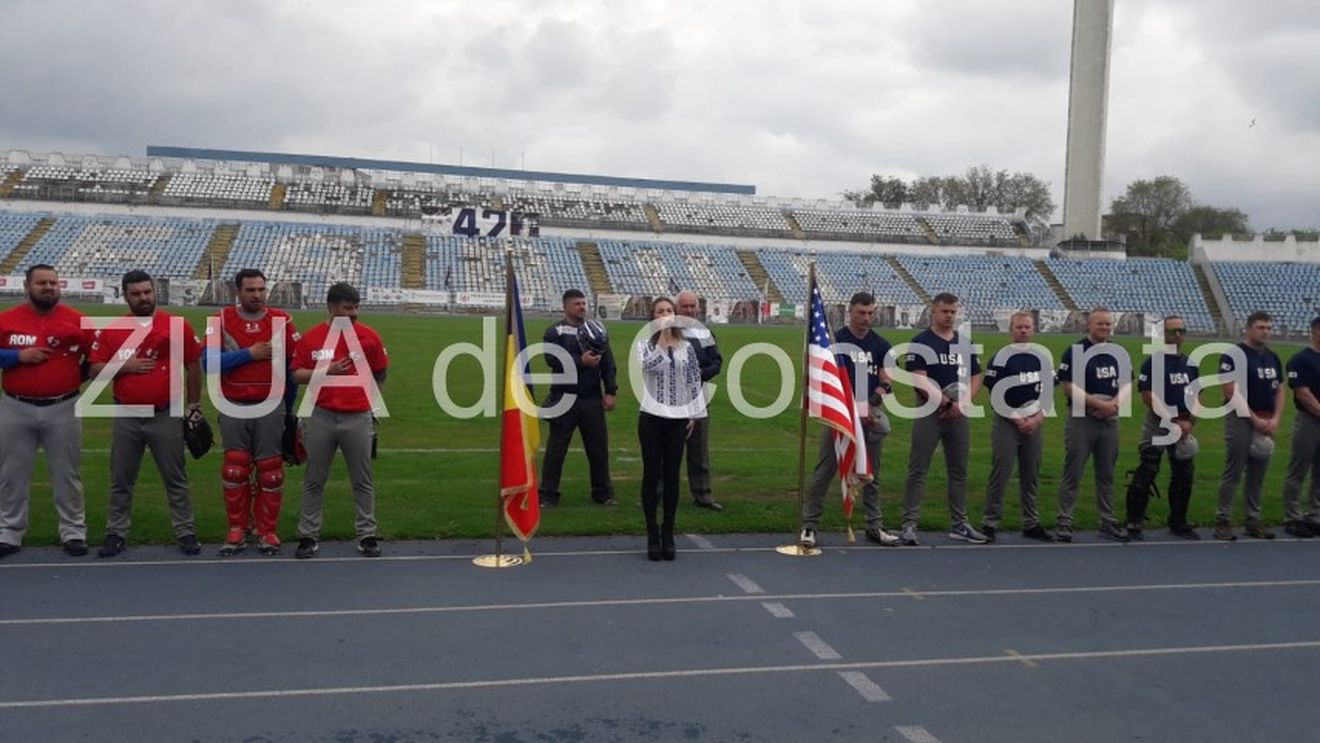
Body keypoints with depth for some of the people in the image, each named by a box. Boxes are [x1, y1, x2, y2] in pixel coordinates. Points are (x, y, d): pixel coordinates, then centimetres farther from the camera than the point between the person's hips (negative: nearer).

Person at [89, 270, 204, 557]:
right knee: (121, 480, 11)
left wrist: (194, 406, 5)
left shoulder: (177, 326, -2)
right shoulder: (111, 330, 2)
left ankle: (185, 533, 13)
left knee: (176, 479, 6)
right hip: (126, 418, 2)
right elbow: (94, 370, 2)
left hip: (167, 417, -2)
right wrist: (125, 366, -15)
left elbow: (193, 366, 4)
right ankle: (116, 534, 21)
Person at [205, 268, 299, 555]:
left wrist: (288, 407, 6)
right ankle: (237, 529, 16)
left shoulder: (281, 320, 0)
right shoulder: (221, 321, 0)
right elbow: (209, 361, -10)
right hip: (233, 409, 0)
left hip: (271, 408, 0)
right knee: (235, 470, 5)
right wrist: (249, 353, -15)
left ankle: (266, 530, 14)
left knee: (270, 471, 3)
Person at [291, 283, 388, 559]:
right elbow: (297, 375, 1)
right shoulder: (311, 338, 0)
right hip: (321, 417, 1)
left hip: (359, 418, 0)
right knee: (314, 481, 8)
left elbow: (380, 375, 10)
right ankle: (308, 536, 18)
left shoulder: (369, 337, -1)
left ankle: (367, 535, 15)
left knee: (362, 481, 7)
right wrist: (326, 371, -13)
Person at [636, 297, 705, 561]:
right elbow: (648, 365, -20)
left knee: (672, 476, 5)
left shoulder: (686, 347, 7)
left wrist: (693, 415, 3)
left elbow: (694, 381, 8)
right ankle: (652, 533, 10)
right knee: (652, 475, 2)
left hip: (677, 418, 1)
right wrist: (663, 339, -22)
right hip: (652, 417, -1)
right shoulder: (645, 345, 1)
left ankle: (668, 533, 14)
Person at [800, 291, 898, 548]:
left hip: (870, 416, 4)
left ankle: (874, 526, 19)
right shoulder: (835, 341, -3)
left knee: (871, 473, 11)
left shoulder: (881, 345, 11)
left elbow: (885, 382, 6)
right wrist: (857, 409, -19)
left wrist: (869, 405, -12)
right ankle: (809, 525, 2)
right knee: (824, 471, -4)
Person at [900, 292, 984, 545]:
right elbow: (920, 381, -13)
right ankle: (909, 524, -1)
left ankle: (959, 525, 19)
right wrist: (947, 403, -17)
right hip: (929, 414, -5)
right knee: (917, 472, -4)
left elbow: (975, 379, 11)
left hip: (960, 415, 5)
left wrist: (961, 403, -6)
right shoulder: (921, 343, -4)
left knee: (959, 472, 10)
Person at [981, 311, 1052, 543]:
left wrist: (1038, 417, -4)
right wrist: (1016, 419, -12)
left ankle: (1031, 523, 19)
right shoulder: (1001, 357, -6)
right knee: (1000, 474, -4)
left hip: (1034, 423, 5)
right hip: (1006, 422, -5)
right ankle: (990, 523, 2)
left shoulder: (1042, 357, 9)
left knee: (1031, 475, 10)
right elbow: (995, 393, -9)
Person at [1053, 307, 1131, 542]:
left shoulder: (1118, 353, 11)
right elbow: (1069, 388, -12)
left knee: (1107, 474, 12)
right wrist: (1099, 404, -16)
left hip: (1110, 420, 6)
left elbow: (1126, 383, 12)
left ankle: (1108, 522, 19)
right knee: (1073, 474, -3)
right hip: (1081, 419, -5)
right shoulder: (1075, 351, -7)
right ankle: (1064, 522, 2)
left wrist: (1114, 403, -8)